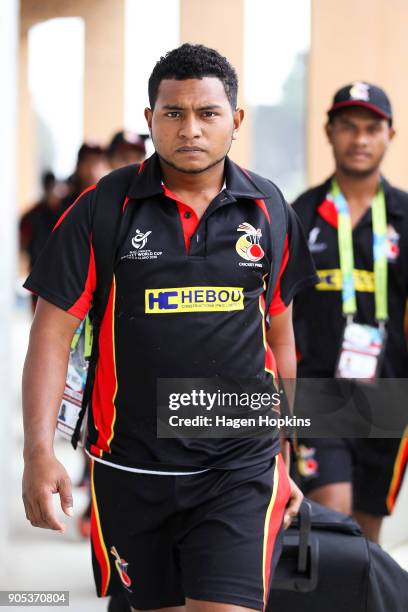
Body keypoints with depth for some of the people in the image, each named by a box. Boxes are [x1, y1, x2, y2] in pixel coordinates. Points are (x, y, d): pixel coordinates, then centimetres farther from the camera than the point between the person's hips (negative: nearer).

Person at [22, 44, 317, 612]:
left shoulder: (268, 209, 3)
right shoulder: (103, 209, -3)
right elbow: (52, 331, -5)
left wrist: (285, 459, 16)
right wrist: (39, 452, -16)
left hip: (240, 469, 0)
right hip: (130, 470, 0)